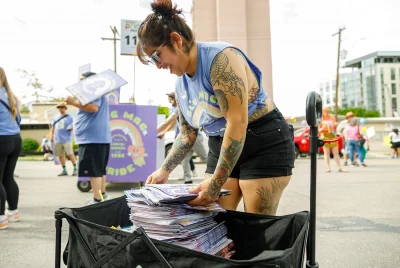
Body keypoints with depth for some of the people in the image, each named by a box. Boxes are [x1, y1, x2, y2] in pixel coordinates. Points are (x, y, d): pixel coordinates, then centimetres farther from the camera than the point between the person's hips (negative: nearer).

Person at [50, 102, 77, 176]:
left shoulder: (69, 117, 1)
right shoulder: (56, 117, 15)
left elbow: (72, 127, -2)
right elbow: (53, 126, 23)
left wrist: (71, 128, -23)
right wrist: (52, 135, 17)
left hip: (66, 139, -5)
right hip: (58, 139, 5)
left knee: (70, 154, -10)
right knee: (61, 155, 6)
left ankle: (75, 169, -3)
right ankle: (64, 170, 14)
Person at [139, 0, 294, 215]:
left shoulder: (220, 58, -20)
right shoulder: (181, 84, 7)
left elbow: (237, 123, -26)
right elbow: (187, 135, 15)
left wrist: (216, 183, -25)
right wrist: (164, 171, 5)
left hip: (264, 143, -7)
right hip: (221, 148, 8)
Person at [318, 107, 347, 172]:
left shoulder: (332, 118, 11)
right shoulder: (321, 119, 2)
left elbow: (335, 128, 18)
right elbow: (319, 130, 0)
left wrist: (335, 125, -3)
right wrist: (323, 128, -20)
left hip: (333, 137, 3)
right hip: (325, 137, -3)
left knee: (336, 153, 2)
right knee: (326, 153, -1)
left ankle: (340, 168, 5)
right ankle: (328, 168, 4)